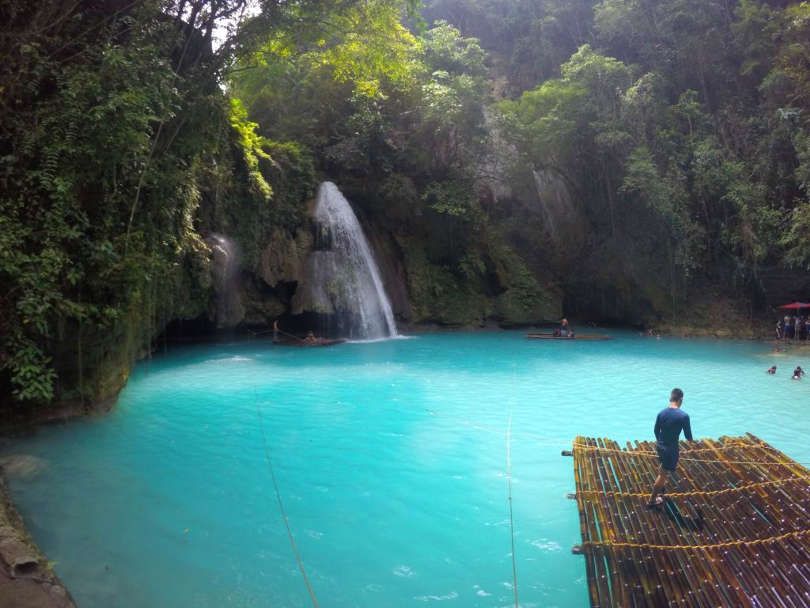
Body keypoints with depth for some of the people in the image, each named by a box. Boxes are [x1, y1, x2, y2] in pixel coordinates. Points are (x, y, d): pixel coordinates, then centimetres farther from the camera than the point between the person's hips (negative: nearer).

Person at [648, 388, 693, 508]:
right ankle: (652, 500, 18)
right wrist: (690, 439, 14)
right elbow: (688, 436, -11)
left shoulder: (662, 412, -6)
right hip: (671, 449, -6)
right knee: (663, 473, 8)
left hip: (659, 445, 6)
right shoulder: (683, 416, -21)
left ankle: (661, 488, 50)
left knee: (664, 467, 31)